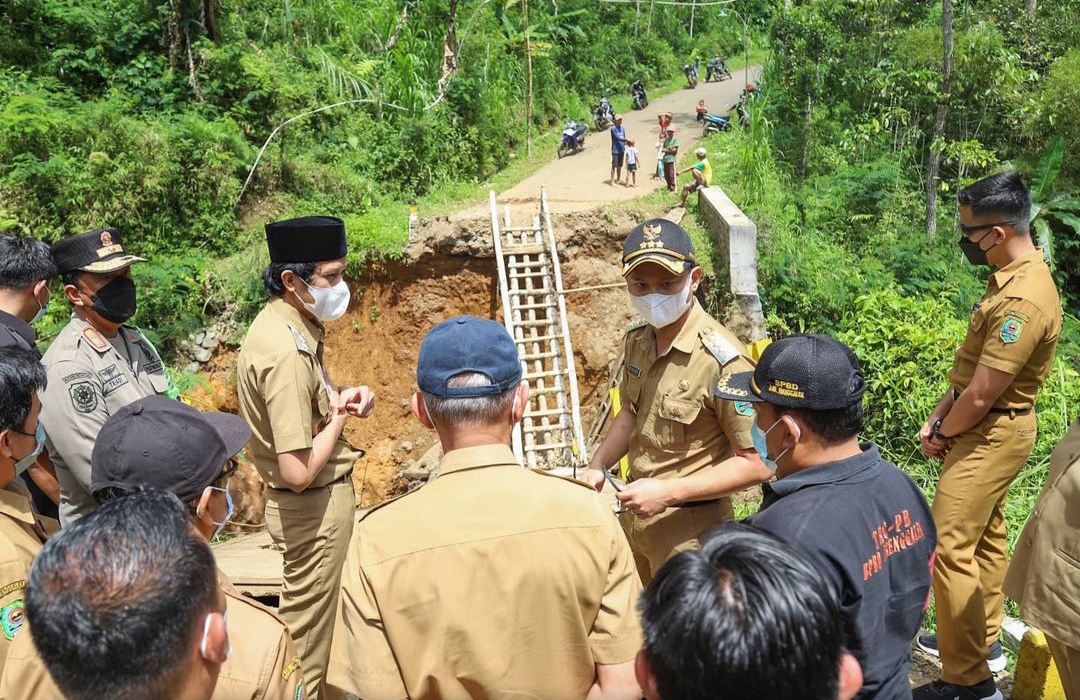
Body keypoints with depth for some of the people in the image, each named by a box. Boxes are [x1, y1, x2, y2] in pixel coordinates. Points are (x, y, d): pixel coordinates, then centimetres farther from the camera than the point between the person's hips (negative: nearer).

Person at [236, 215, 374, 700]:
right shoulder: (286, 351, -28)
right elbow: (299, 472, -30)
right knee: (310, 622, 9)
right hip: (314, 505, -10)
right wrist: (339, 419, -15)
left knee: (315, 611, 26)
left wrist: (339, 397, -1)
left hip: (319, 498, 10)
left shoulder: (290, 323, 1)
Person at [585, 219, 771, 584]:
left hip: (688, 525, -7)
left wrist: (667, 492, -25)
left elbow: (756, 464, -22)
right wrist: (597, 467, 2)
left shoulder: (722, 359, -25)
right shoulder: (637, 339, -2)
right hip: (636, 512, 7)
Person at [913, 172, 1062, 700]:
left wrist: (942, 433, -7)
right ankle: (984, 640, 38)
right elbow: (971, 365, 10)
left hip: (991, 436, -10)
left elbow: (980, 397, -25)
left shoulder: (1022, 300, -27)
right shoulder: (1016, 276, 6)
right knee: (985, 537, 21)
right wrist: (936, 418, 5)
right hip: (987, 431, 10)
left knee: (949, 548, -6)